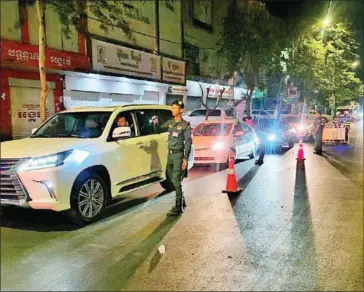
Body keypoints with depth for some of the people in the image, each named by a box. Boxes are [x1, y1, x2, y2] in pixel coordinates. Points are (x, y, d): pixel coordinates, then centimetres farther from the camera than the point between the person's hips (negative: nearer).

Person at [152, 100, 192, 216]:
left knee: (176, 180, -10)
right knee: (171, 178, 14)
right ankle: (182, 201, 31)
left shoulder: (185, 125, -8)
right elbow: (161, 128, 25)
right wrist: (156, 123, 3)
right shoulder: (170, 122, 8)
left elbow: (188, 142, -10)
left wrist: (185, 158, -15)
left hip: (178, 154, -7)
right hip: (170, 154, 7)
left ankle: (178, 207, -3)